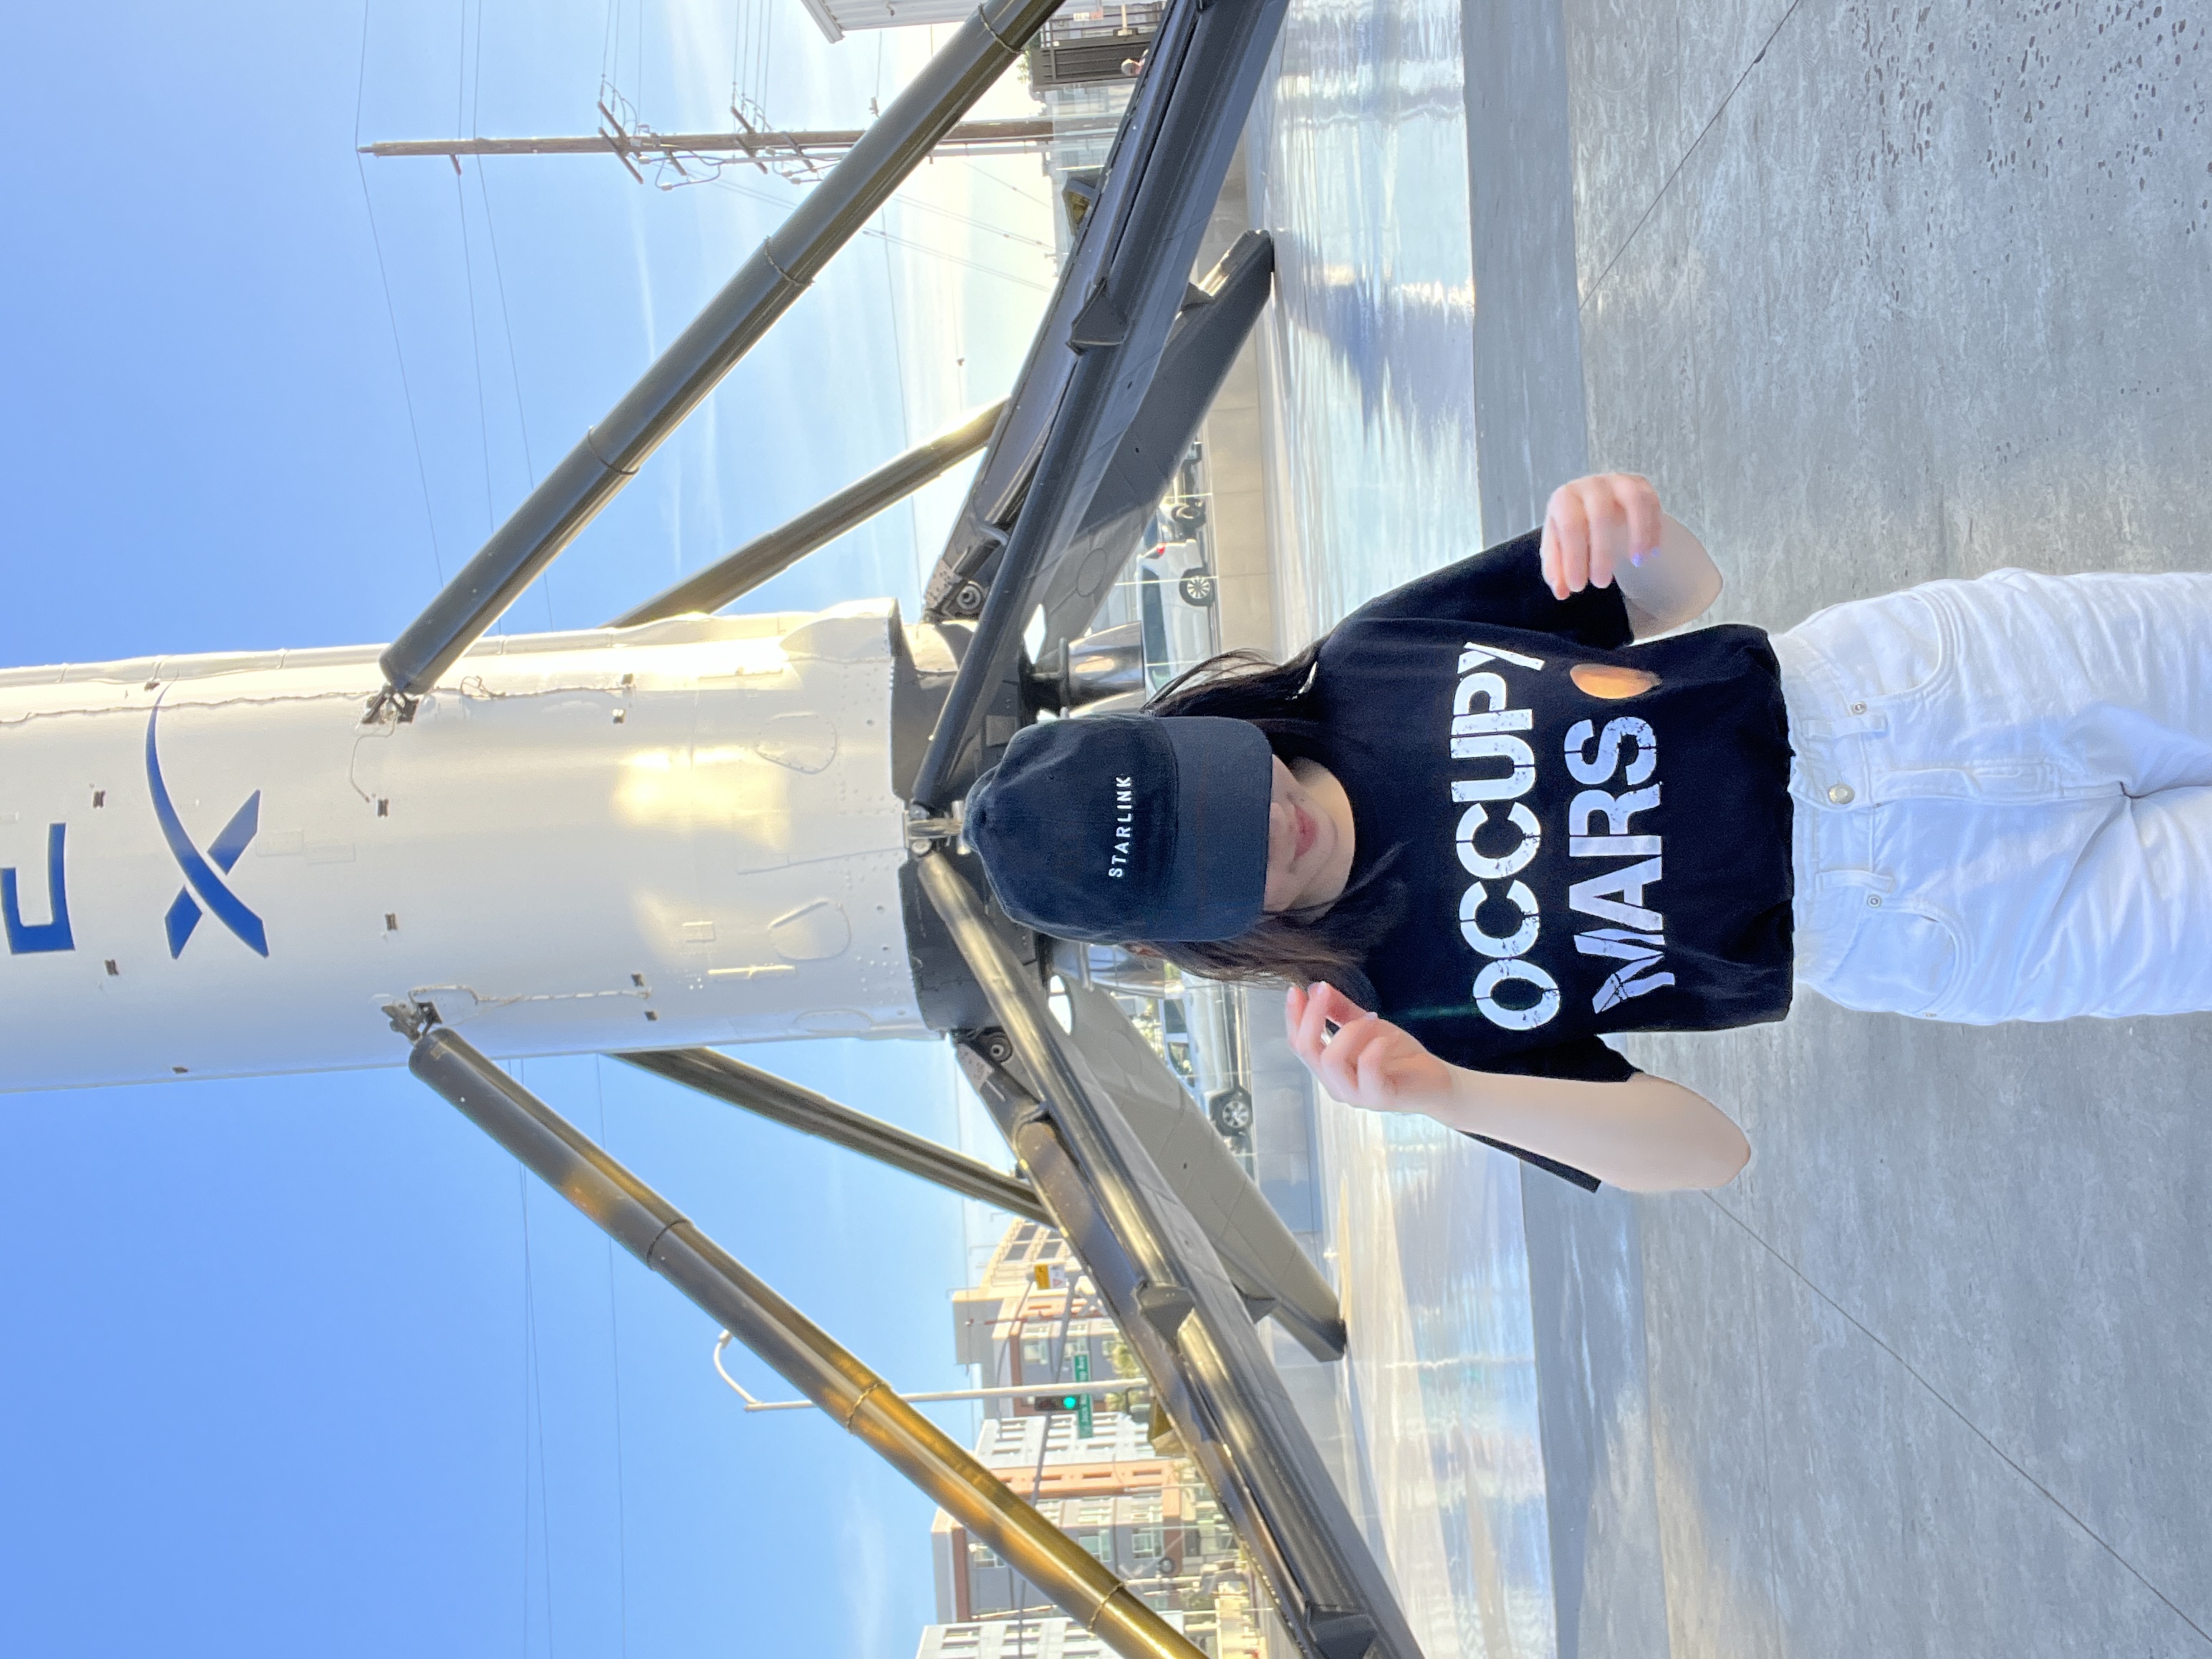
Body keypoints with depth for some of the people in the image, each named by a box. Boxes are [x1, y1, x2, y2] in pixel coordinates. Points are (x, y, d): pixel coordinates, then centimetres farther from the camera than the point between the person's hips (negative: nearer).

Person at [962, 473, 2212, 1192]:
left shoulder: (1373, 655, -11)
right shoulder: (1406, 993, -16)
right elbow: (1710, 1149, -16)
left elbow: (1679, 597, 0)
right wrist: (1440, 1093, -35)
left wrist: (1633, 535, -28)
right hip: (1911, 926, -2)